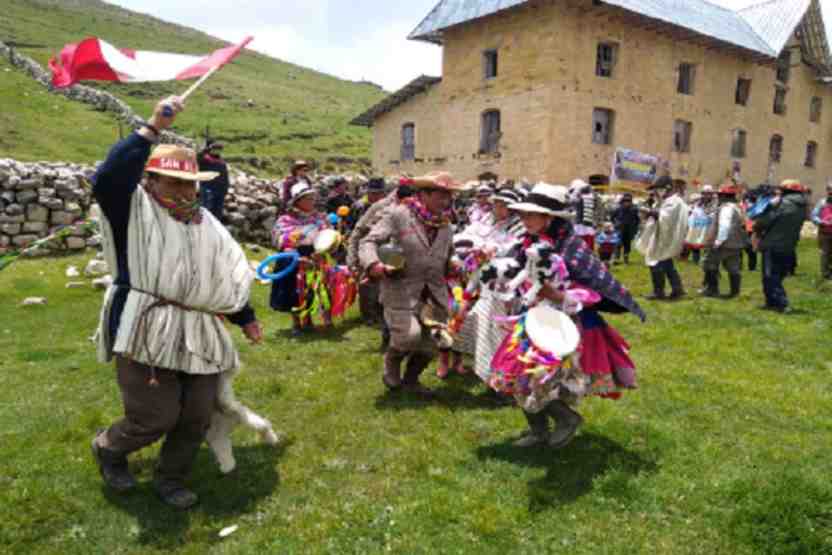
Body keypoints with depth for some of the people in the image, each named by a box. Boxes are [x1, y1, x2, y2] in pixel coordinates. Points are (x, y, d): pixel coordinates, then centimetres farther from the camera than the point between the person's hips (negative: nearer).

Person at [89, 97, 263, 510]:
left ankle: (170, 480, 34)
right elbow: (107, 179, -23)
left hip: (198, 335, 6)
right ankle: (107, 448, 31)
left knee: (197, 418, 9)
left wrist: (246, 318, 22)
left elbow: (230, 273, 21)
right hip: (146, 330, -6)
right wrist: (153, 128, -23)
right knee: (156, 418, -4)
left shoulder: (207, 223, 16)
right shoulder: (136, 212, -2)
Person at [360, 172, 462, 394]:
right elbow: (368, 241, -13)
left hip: (434, 293, 6)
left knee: (430, 345, 8)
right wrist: (374, 265, -31)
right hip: (401, 290, -6)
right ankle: (391, 360, 16)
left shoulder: (445, 223, 11)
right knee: (410, 335, -20)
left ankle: (410, 380, 35)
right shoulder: (397, 214, -9)